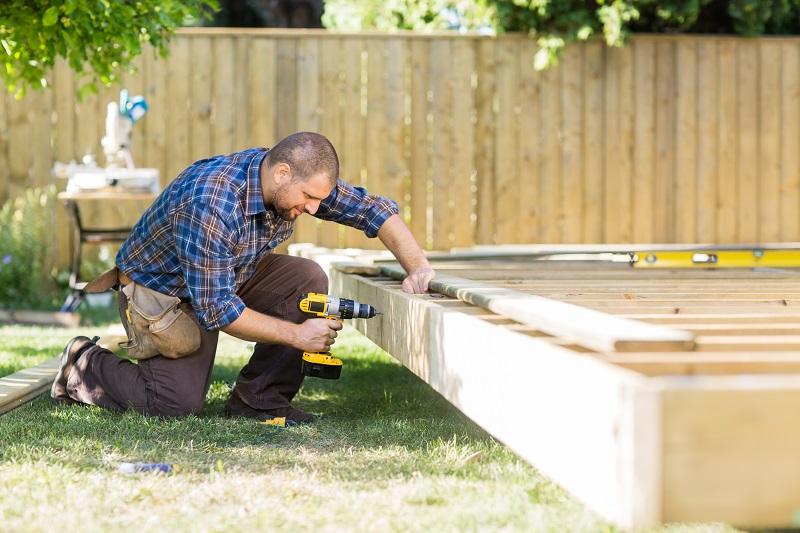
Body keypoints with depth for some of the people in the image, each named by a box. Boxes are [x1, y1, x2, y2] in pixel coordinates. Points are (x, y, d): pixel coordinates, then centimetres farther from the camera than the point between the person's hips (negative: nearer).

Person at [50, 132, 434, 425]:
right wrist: (297, 334, -29)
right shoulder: (211, 204, -38)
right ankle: (85, 365, 7)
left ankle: (258, 399, -6)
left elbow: (373, 209, -5)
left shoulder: (299, 181, -15)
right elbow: (216, 309, -33)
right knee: (179, 403, -19)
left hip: (228, 278, 7)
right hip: (158, 290, -7)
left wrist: (417, 266, -20)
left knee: (307, 279, -15)